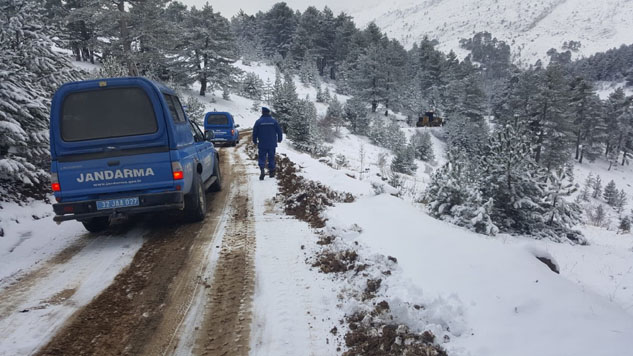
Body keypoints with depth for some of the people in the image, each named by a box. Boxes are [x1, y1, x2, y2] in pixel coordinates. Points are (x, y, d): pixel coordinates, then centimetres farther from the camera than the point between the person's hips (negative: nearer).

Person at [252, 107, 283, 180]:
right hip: (272, 144, 1)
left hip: (262, 144, -1)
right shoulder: (274, 121, -1)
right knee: (271, 158, 12)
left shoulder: (258, 121, -5)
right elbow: (279, 131, 4)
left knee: (262, 158, 3)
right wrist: (279, 139, 20)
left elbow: (254, 132, 0)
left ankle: (262, 171, -17)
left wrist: (255, 141, 15)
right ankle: (271, 172, 16)